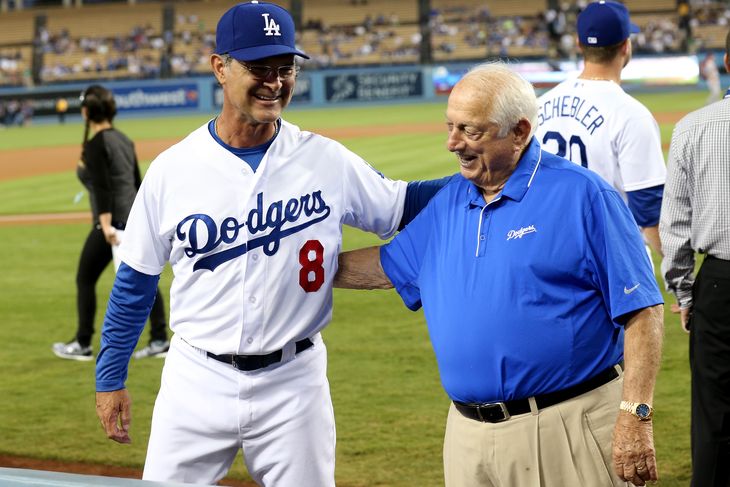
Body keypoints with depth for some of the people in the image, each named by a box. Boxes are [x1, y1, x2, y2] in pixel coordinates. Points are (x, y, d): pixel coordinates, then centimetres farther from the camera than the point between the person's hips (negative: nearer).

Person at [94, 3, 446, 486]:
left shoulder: (327, 161, -3)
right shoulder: (172, 169, -3)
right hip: (197, 379, 0)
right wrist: (110, 377, 8)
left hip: (292, 383, 0)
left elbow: (403, 205, 8)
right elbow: (135, 281, 6)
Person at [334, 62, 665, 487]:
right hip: (470, 434, 6)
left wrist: (636, 417, -17)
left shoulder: (581, 195, -8)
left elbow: (641, 310, -11)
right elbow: (389, 265, 27)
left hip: (566, 433, -6)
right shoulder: (448, 202, 12)